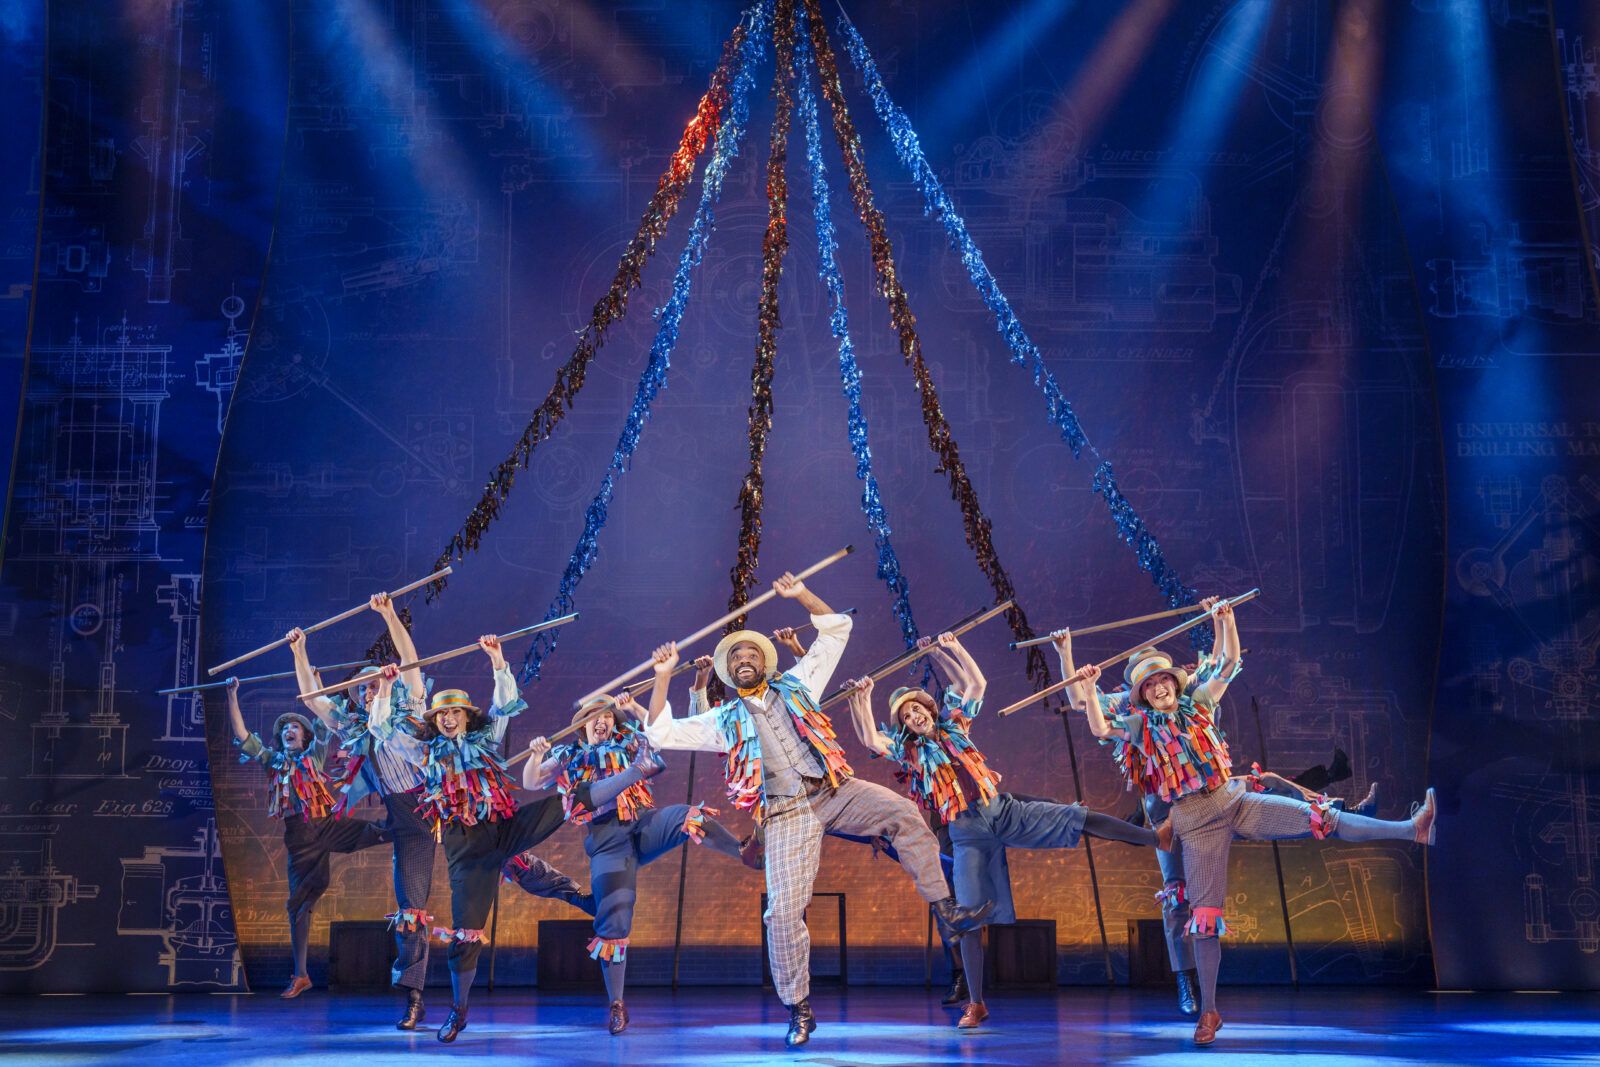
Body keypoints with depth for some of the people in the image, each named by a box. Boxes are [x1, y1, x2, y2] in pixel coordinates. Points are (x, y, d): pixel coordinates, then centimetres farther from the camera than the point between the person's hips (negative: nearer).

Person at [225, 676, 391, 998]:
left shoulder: (315, 757, 12)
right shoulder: (273, 761, 15)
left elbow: (324, 723, 2)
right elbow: (241, 735, 8)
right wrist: (232, 695, 2)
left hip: (327, 826, -1)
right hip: (299, 836, 1)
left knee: (371, 833, -27)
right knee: (298, 905, 1)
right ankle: (300, 975, 8)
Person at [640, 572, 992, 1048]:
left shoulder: (795, 686, 15)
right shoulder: (724, 720, 14)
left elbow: (836, 630, 16)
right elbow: (661, 734, 9)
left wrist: (802, 595, 7)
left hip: (835, 791, 1)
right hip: (787, 815, -1)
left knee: (902, 812, -25)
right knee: (783, 909, -13)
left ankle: (945, 908, -15)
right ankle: (798, 1009, 1)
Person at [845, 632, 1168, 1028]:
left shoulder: (952, 725, 8)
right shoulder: (906, 750, 2)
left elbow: (976, 683, 4)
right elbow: (869, 738, -16)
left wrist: (948, 649, -6)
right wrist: (861, 699, -24)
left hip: (1004, 811, 2)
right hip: (967, 835, -2)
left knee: (1079, 818, -7)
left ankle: (1157, 837, 1)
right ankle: (976, 1004, 0)